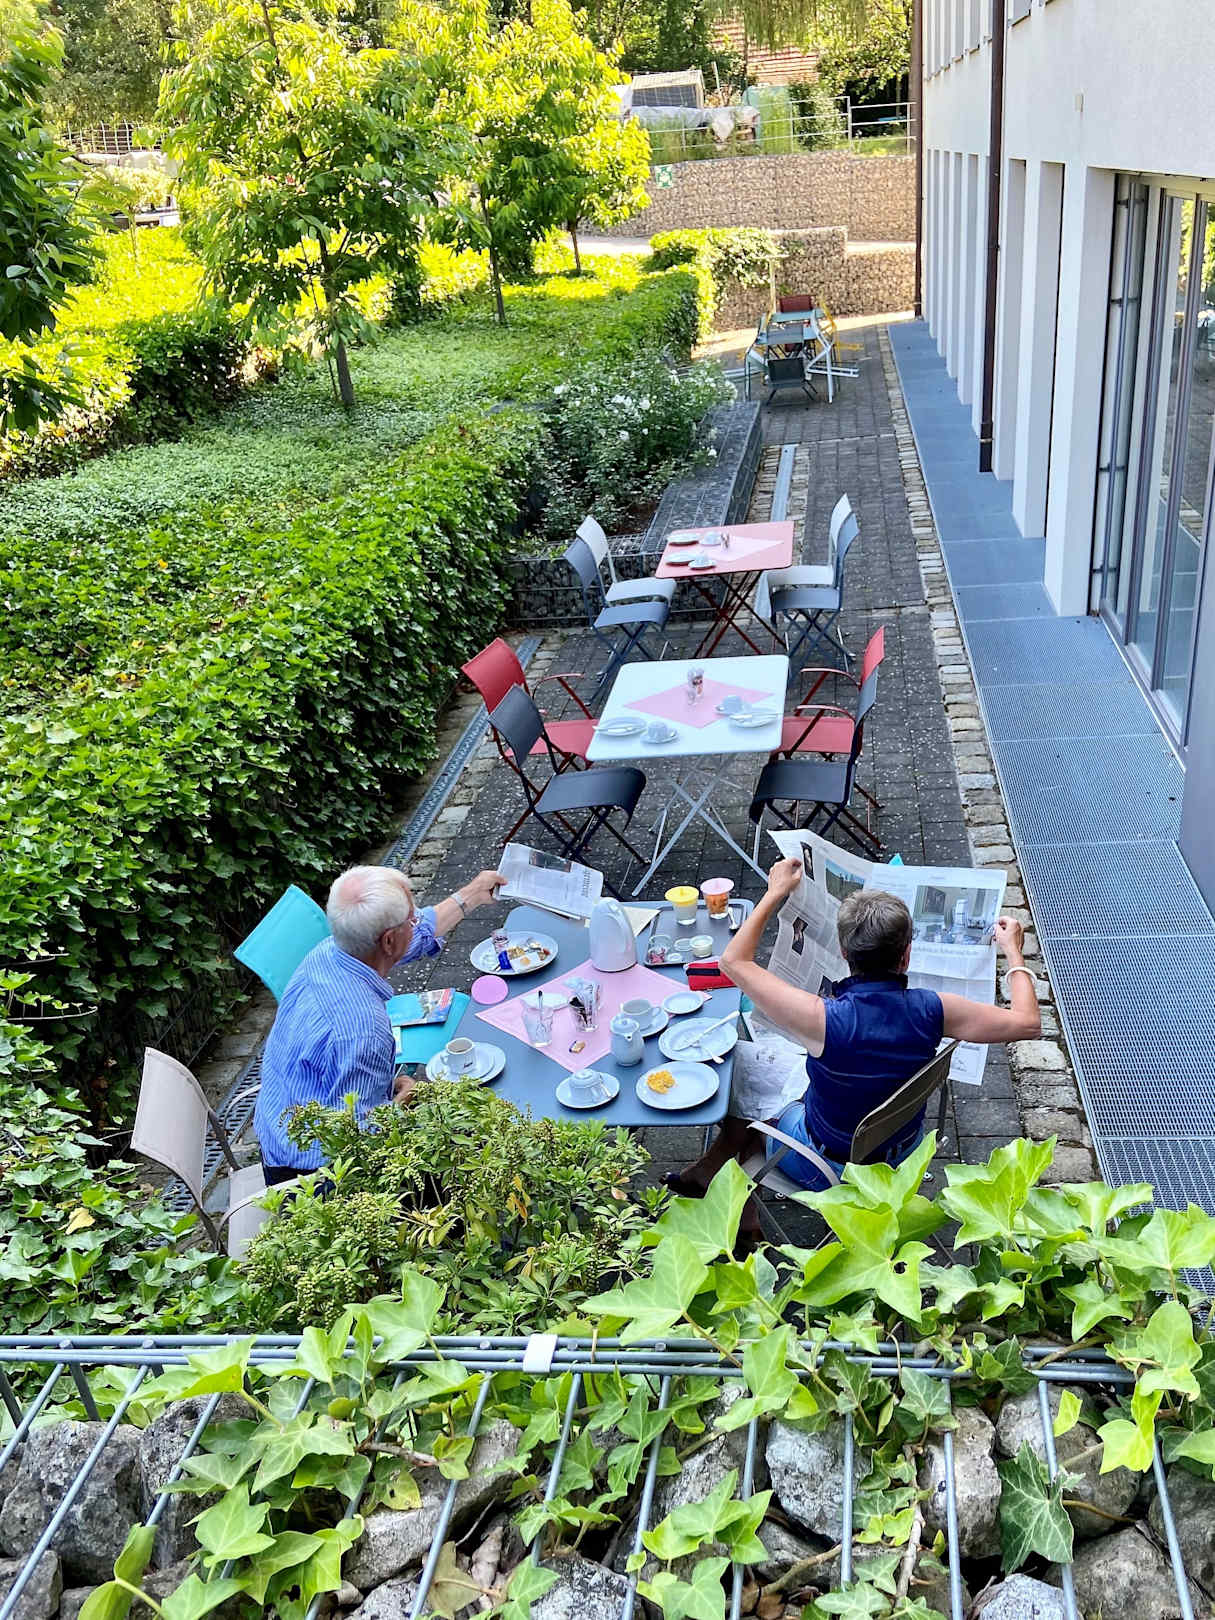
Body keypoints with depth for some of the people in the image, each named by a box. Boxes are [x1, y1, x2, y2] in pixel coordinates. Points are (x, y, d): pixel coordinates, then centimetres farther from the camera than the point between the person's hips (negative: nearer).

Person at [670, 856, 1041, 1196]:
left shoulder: (825, 1020, -35)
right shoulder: (931, 1011, -27)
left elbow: (734, 961, -23)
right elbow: (1027, 1023, -11)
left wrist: (775, 892, -12)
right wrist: (1013, 951, 2)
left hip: (830, 1170, -4)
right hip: (903, 1156, 4)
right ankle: (712, 1171, 37)